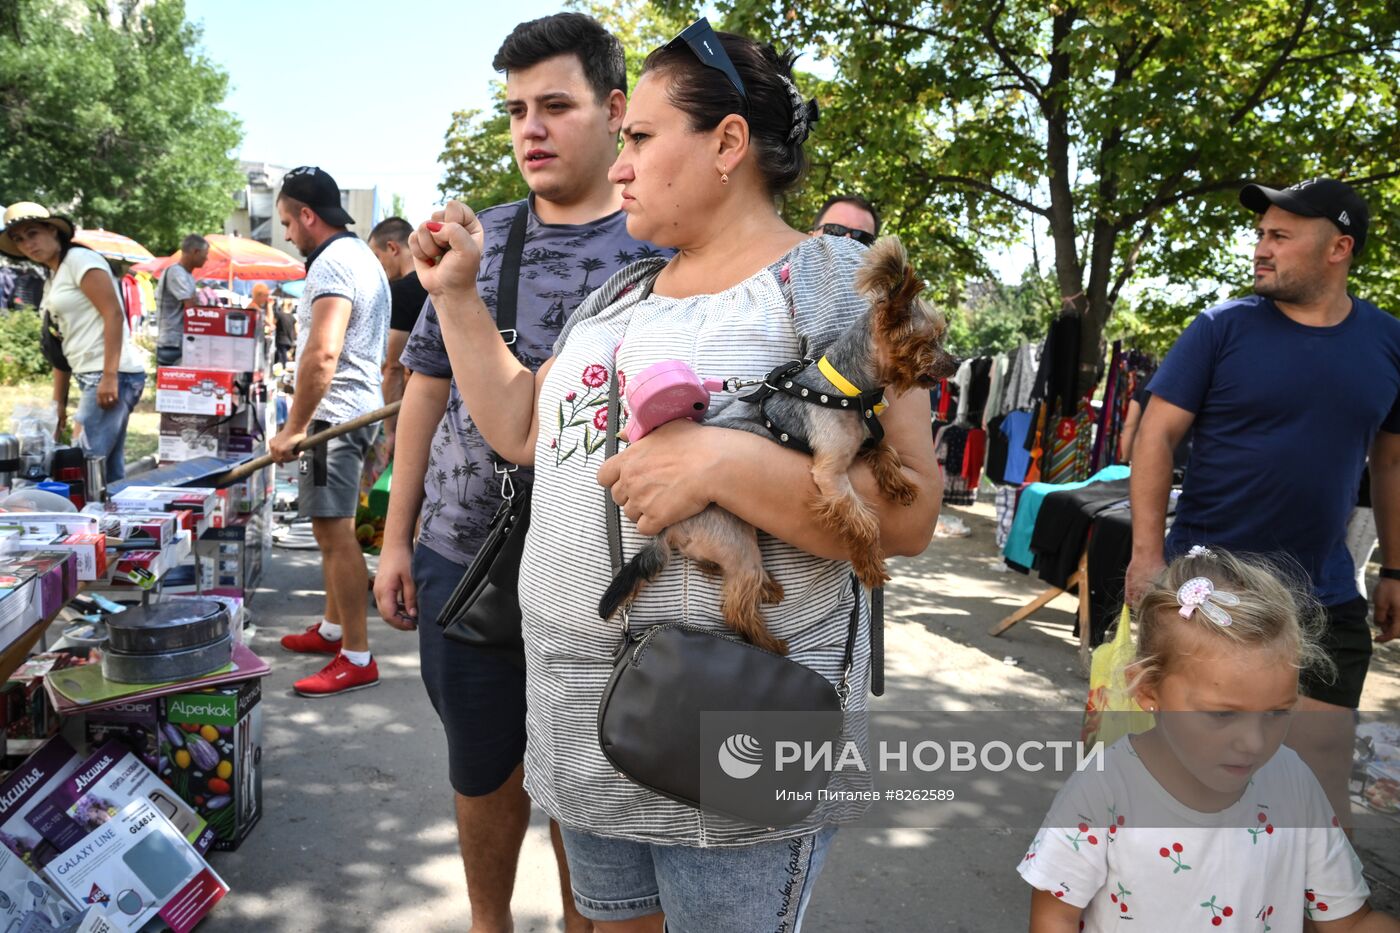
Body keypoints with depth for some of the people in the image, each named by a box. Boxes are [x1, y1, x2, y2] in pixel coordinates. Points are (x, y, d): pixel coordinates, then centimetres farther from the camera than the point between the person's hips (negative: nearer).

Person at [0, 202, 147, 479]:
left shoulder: (79, 260, -3)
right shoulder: (52, 281, 23)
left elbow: (114, 315, -14)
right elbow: (62, 346, 22)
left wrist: (109, 377, -21)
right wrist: (59, 401, 18)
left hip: (113, 375, -9)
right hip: (89, 378, 9)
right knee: (110, 471, 8)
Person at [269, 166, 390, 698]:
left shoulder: (333, 262, -14)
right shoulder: (361, 256, 20)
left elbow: (322, 353, -25)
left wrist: (294, 428, -20)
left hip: (334, 414, -11)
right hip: (358, 408, 11)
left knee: (334, 531, -10)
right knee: (332, 527, 18)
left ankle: (357, 658, -6)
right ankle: (333, 629, 30)